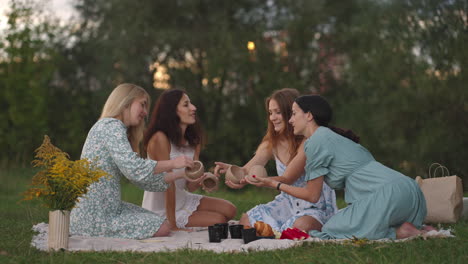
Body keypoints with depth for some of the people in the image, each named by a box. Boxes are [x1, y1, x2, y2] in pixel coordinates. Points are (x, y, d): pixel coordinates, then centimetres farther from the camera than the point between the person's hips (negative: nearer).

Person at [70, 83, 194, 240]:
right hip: (95, 217, -10)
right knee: (162, 229, -11)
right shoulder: (111, 126, -12)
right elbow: (134, 169, -23)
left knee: (163, 224, 15)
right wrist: (172, 163, -13)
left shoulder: (114, 128, 21)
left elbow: (141, 179, 17)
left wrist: (181, 174, 12)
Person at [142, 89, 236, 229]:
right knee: (219, 221, -14)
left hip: (182, 199, 8)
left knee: (229, 210, -4)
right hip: (161, 209, -8)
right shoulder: (160, 139, -21)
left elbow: (190, 186, 1)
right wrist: (172, 224, -23)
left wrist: (203, 179, -23)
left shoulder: (192, 141, 5)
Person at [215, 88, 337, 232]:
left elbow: (287, 178, -25)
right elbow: (247, 170, -7)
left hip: (316, 205, -6)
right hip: (288, 202, 6)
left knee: (301, 226, -37)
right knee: (246, 221, -12)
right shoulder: (271, 143, 2)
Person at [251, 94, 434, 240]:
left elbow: (312, 195, 4)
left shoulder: (316, 141, -1)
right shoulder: (333, 136, 26)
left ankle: (399, 233, -12)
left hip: (388, 193, -9)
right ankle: (419, 230, 7)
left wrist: (276, 185, 16)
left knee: (329, 234, -6)